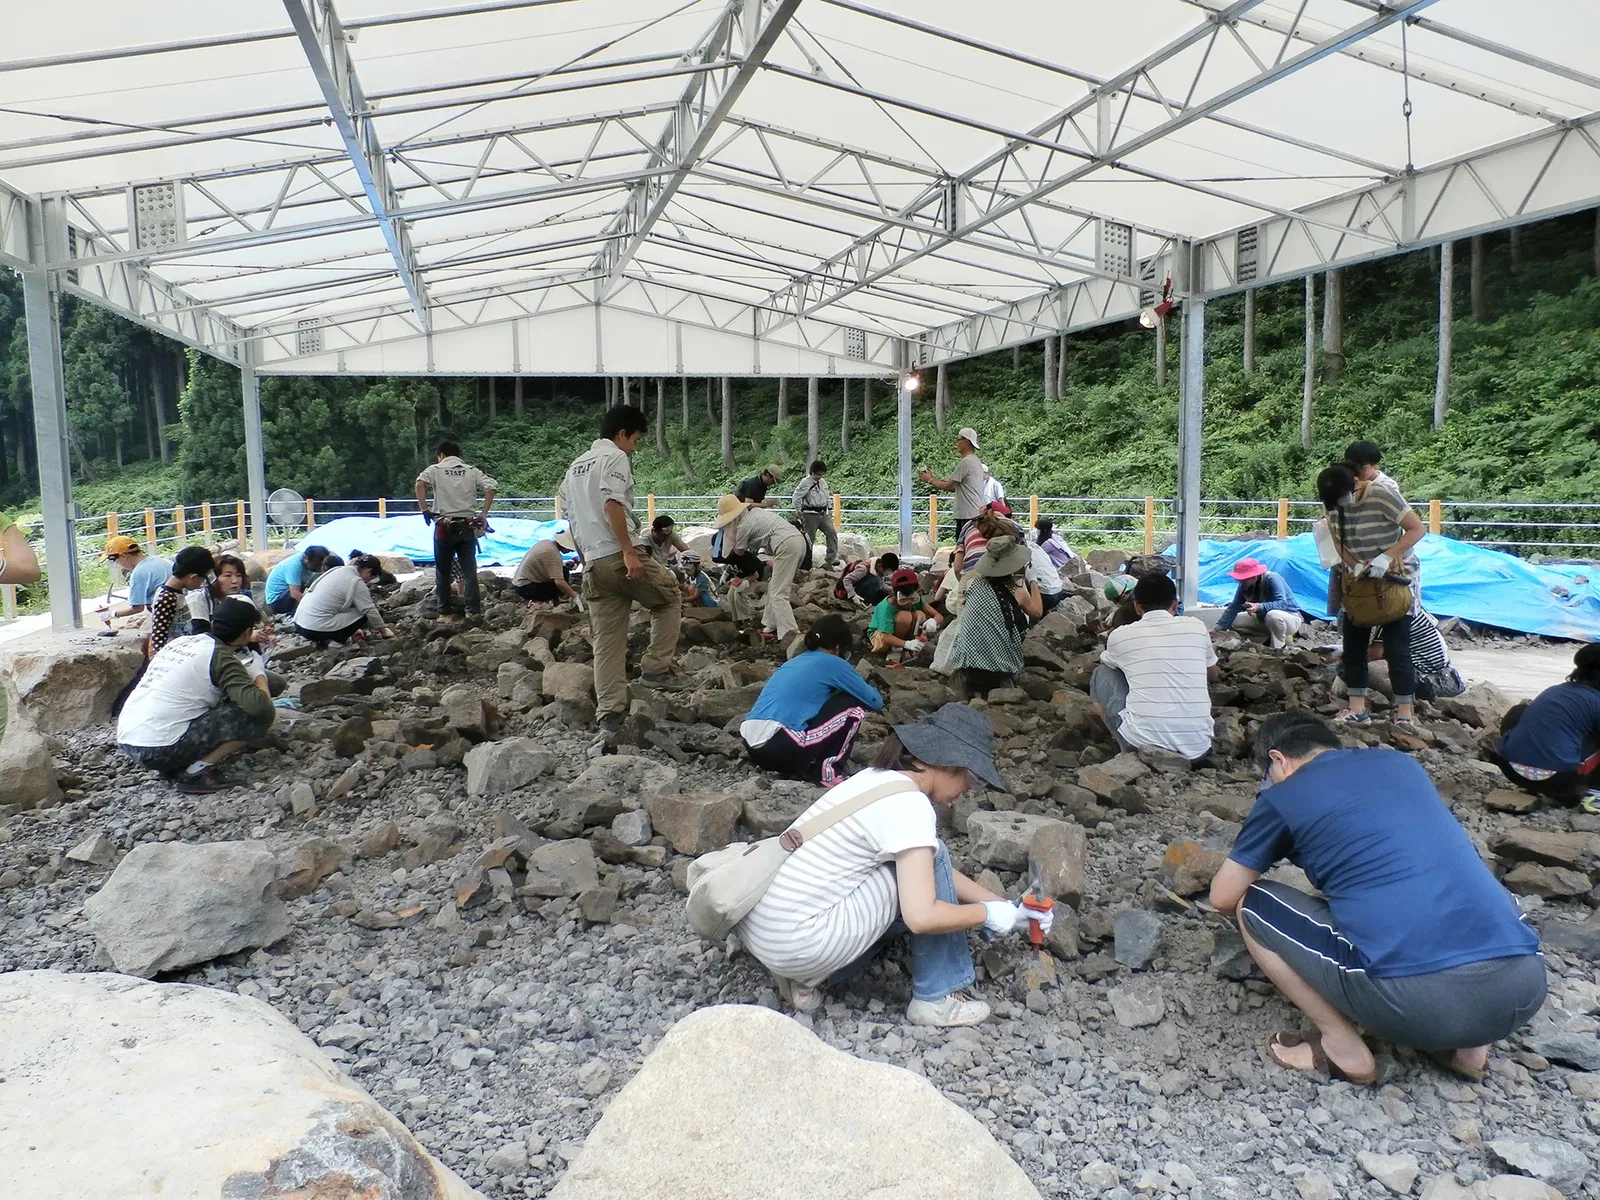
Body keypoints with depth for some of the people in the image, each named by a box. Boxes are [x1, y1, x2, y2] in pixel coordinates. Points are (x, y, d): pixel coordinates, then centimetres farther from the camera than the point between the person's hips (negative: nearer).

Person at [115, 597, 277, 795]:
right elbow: (260, 705, -20)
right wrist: (260, 677, 2)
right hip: (159, 751, -8)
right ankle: (196, 773, -7)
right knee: (259, 716, -7)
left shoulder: (181, 641, 13)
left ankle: (175, 767, 13)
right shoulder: (221, 657, -9)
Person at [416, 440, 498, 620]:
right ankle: (473, 611, 2)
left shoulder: (436, 469, 4)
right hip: (467, 526, 2)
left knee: (443, 572, 8)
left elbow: (420, 483, -15)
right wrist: (484, 513, 0)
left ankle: (446, 612, 10)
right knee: (469, 570, 6)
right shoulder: (471, 471, 10)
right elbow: (491, 487, -3)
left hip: (444, 526, -2)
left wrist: (424, 509, -9)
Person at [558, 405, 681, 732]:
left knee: (606, 641, 8)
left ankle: (609, 713, 6)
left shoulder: (575, 466, 23)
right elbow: (612, 505, -18)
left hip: (593, 564, 8)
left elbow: (570, 517, 25)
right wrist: (629, 551, -22)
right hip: (619, 556, -8)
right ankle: (655, 666, 8)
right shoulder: (615, 457, -3)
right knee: (670, 597, 15)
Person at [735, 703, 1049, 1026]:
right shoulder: (908, 804, -15)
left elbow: (937, 874, 22)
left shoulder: (879, 779, 12)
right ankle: (938, 998, 8)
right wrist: (989, 914, -5)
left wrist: (1007, 908, 17)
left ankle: (807, 978, 15)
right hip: (794, 942, -9)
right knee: (930, 860, -3)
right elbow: (922, 918, -22)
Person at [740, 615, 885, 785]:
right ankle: (824, 772, 7)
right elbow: (875, 702, 12)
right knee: (854, 705, 7)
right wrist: (867, 689, 36)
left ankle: (793, 767, 14)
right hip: (781, 748, -8)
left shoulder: (795, 661, 25)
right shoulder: (832, 663, 5)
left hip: (752, 748, 8)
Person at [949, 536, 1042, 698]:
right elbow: (1038, 612, 14)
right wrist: (1033, 582, 25)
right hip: (997, 669, -1)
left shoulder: (975, 584, 1)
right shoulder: (1018, 594, -5)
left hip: (965, 664, 1)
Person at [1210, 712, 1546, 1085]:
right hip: (1524, 988, 6)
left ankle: (1342, 1047, 8)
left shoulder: (1283, 795, 8)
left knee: (1251, 903, 13)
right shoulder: (1399, 761, 23)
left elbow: (1223, 899, 16)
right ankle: (1464, 1043, 21)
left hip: (1414, 997, -5)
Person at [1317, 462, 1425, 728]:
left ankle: (1405, 713, -2)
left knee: (1396, 646, -7)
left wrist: (1386, 557, -32)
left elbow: (1417, 528, -21)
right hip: (1359, 577, 6)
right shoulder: (1333, 501, -7)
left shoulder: (1382, 494, -23)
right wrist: (1354, 564, -15)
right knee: (1353, 643, 4)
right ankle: (1357, 708, 10)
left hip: (1396, 576, -6)